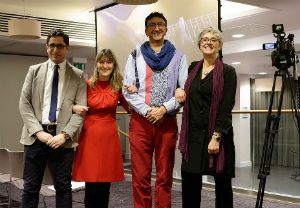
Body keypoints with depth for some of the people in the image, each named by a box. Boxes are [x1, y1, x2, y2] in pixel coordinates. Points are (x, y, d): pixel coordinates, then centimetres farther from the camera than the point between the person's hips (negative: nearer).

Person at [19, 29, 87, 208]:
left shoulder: (78, 76, 7)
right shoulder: (35, 70, 10)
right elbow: (24, 104, 5)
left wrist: (65, 135, -12)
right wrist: (38, 131, -8)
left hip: (63, 139, -1)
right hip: (36, 136, 1)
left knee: (63, 188, 4)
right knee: (30, 187, 5)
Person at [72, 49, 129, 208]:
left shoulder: (118, 86, 5)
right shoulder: (87, 85, 1)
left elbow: (130, 109, 13)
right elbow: (77, 106, 12)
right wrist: (75, 108, -11)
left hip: (109, 136, 2)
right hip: (90, 135, -1)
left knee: (105, 186, 7)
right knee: (91, 186, -3)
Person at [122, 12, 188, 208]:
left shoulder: (178, 56, 12)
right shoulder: (136, 56, 12)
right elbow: (127, 90, 4)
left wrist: (164, 109, -10)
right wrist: (147, 111, -8)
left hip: (168, 121, 0)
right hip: (140, 120, 0)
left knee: (165, 177, 4)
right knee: (140, 176, 1)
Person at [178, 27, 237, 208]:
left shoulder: (227, 72, -2)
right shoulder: (193, 68, 13)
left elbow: (227, 108, -10)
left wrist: (216, 137, -16)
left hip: (217, 134, -4)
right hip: (193, 135, 4)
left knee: (222, 183, 5)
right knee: (190, 185, 5)